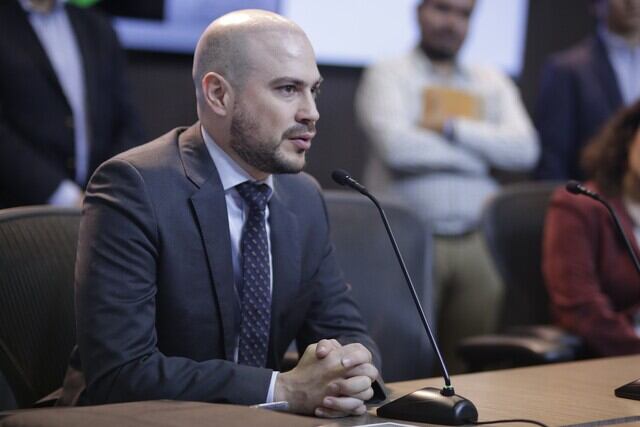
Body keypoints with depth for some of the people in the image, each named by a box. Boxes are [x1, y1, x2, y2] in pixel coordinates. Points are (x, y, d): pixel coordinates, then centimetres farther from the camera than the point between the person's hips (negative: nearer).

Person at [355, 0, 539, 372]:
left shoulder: (492, 83, 17)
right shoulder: (389, 75, 5)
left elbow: (525, 150, 1)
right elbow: (396, 146, -13)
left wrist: (451, 128, -8)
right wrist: (480, 154, -3)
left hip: (476, 244, 4)